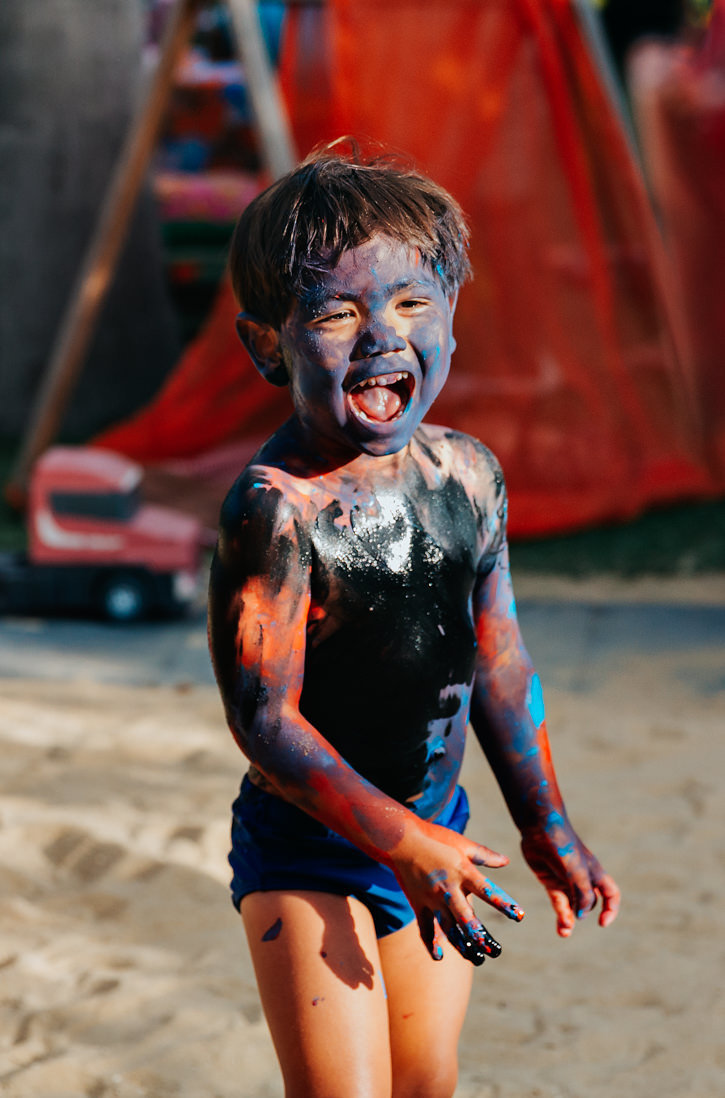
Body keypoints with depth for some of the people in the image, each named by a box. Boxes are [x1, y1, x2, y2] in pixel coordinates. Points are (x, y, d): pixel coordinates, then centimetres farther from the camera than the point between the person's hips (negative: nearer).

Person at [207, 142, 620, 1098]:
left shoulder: (470, 474, -2)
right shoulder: (278, 508, -23)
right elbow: (266, 721, -23)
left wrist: (547, 829, 15)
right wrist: (399, 842, -27)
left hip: (433, 833, 7)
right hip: (309, 849, -6)